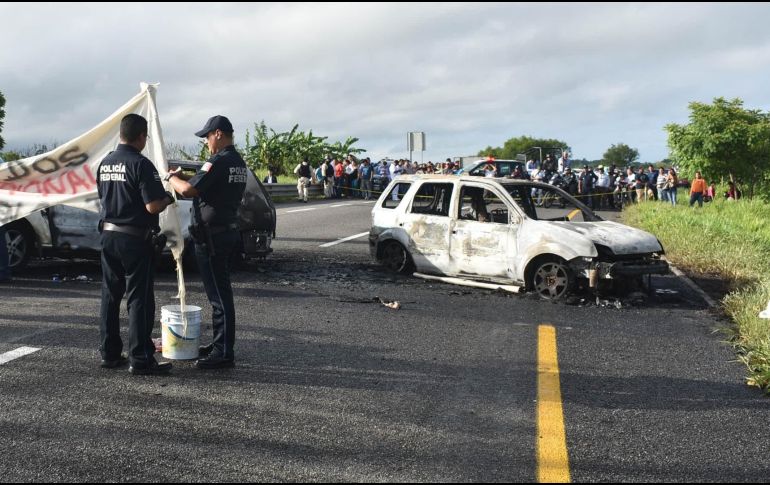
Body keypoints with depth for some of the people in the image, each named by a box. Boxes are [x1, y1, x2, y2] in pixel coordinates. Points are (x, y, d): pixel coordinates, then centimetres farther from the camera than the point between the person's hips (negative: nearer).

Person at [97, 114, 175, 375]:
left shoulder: (105, 163, 9)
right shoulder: (141, 164, -16)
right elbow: (153, 206, -21)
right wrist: (168, 199, 0)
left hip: (109, 235, 7)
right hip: (135, 239, -7)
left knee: (110, 296, 14)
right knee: (139, 299, -2)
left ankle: (110, 354, 21)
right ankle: (140, 360, -1)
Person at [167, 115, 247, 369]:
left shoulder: (218, 162, -18)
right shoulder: (239, 163, 13)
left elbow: (188, 190, -23)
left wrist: (173, 177, -3)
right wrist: (184, 179, 14)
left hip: (212, 236, -10)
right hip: (229, 231, 10)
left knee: (219, 294, -6)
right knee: (220, 291, 17)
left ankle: (224, 353, -1)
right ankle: (220, 344, 26)